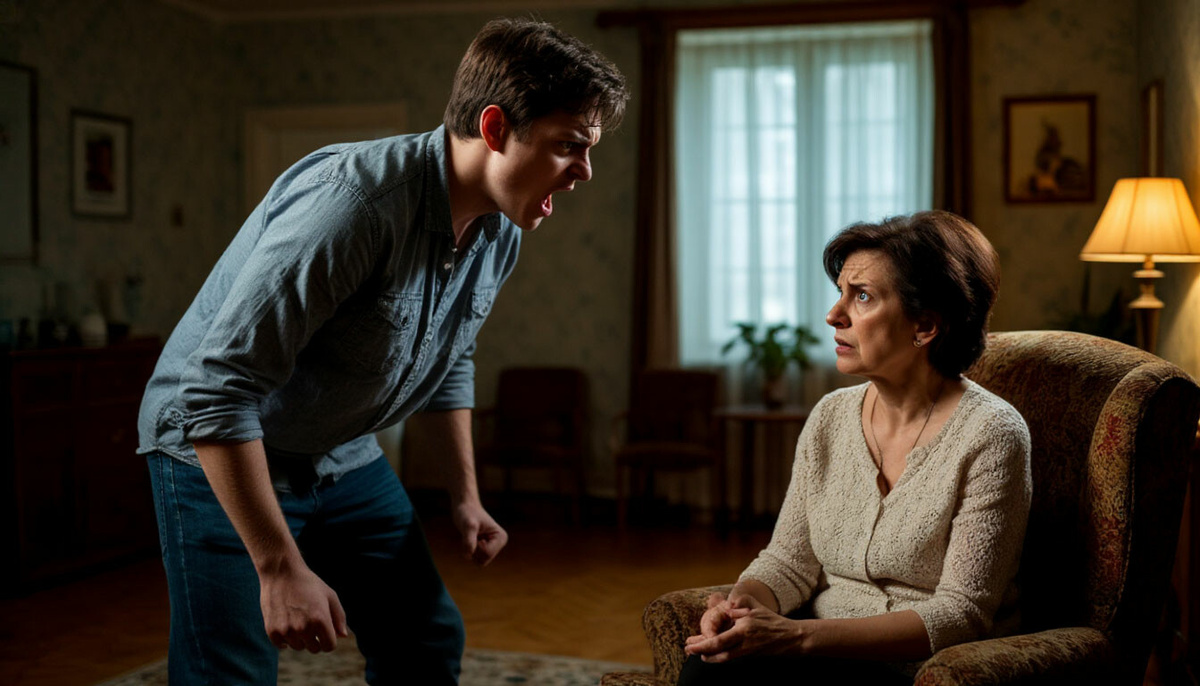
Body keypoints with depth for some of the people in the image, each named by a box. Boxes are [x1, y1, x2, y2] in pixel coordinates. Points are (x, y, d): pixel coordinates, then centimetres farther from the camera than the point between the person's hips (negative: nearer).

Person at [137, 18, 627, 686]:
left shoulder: (500, 231, -6)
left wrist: (466, 492, 12)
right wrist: (281, 569, -31)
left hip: (345, 457, 8)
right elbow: (215, 391, -33)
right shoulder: (352, 201, -34)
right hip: (219, 456, -7)